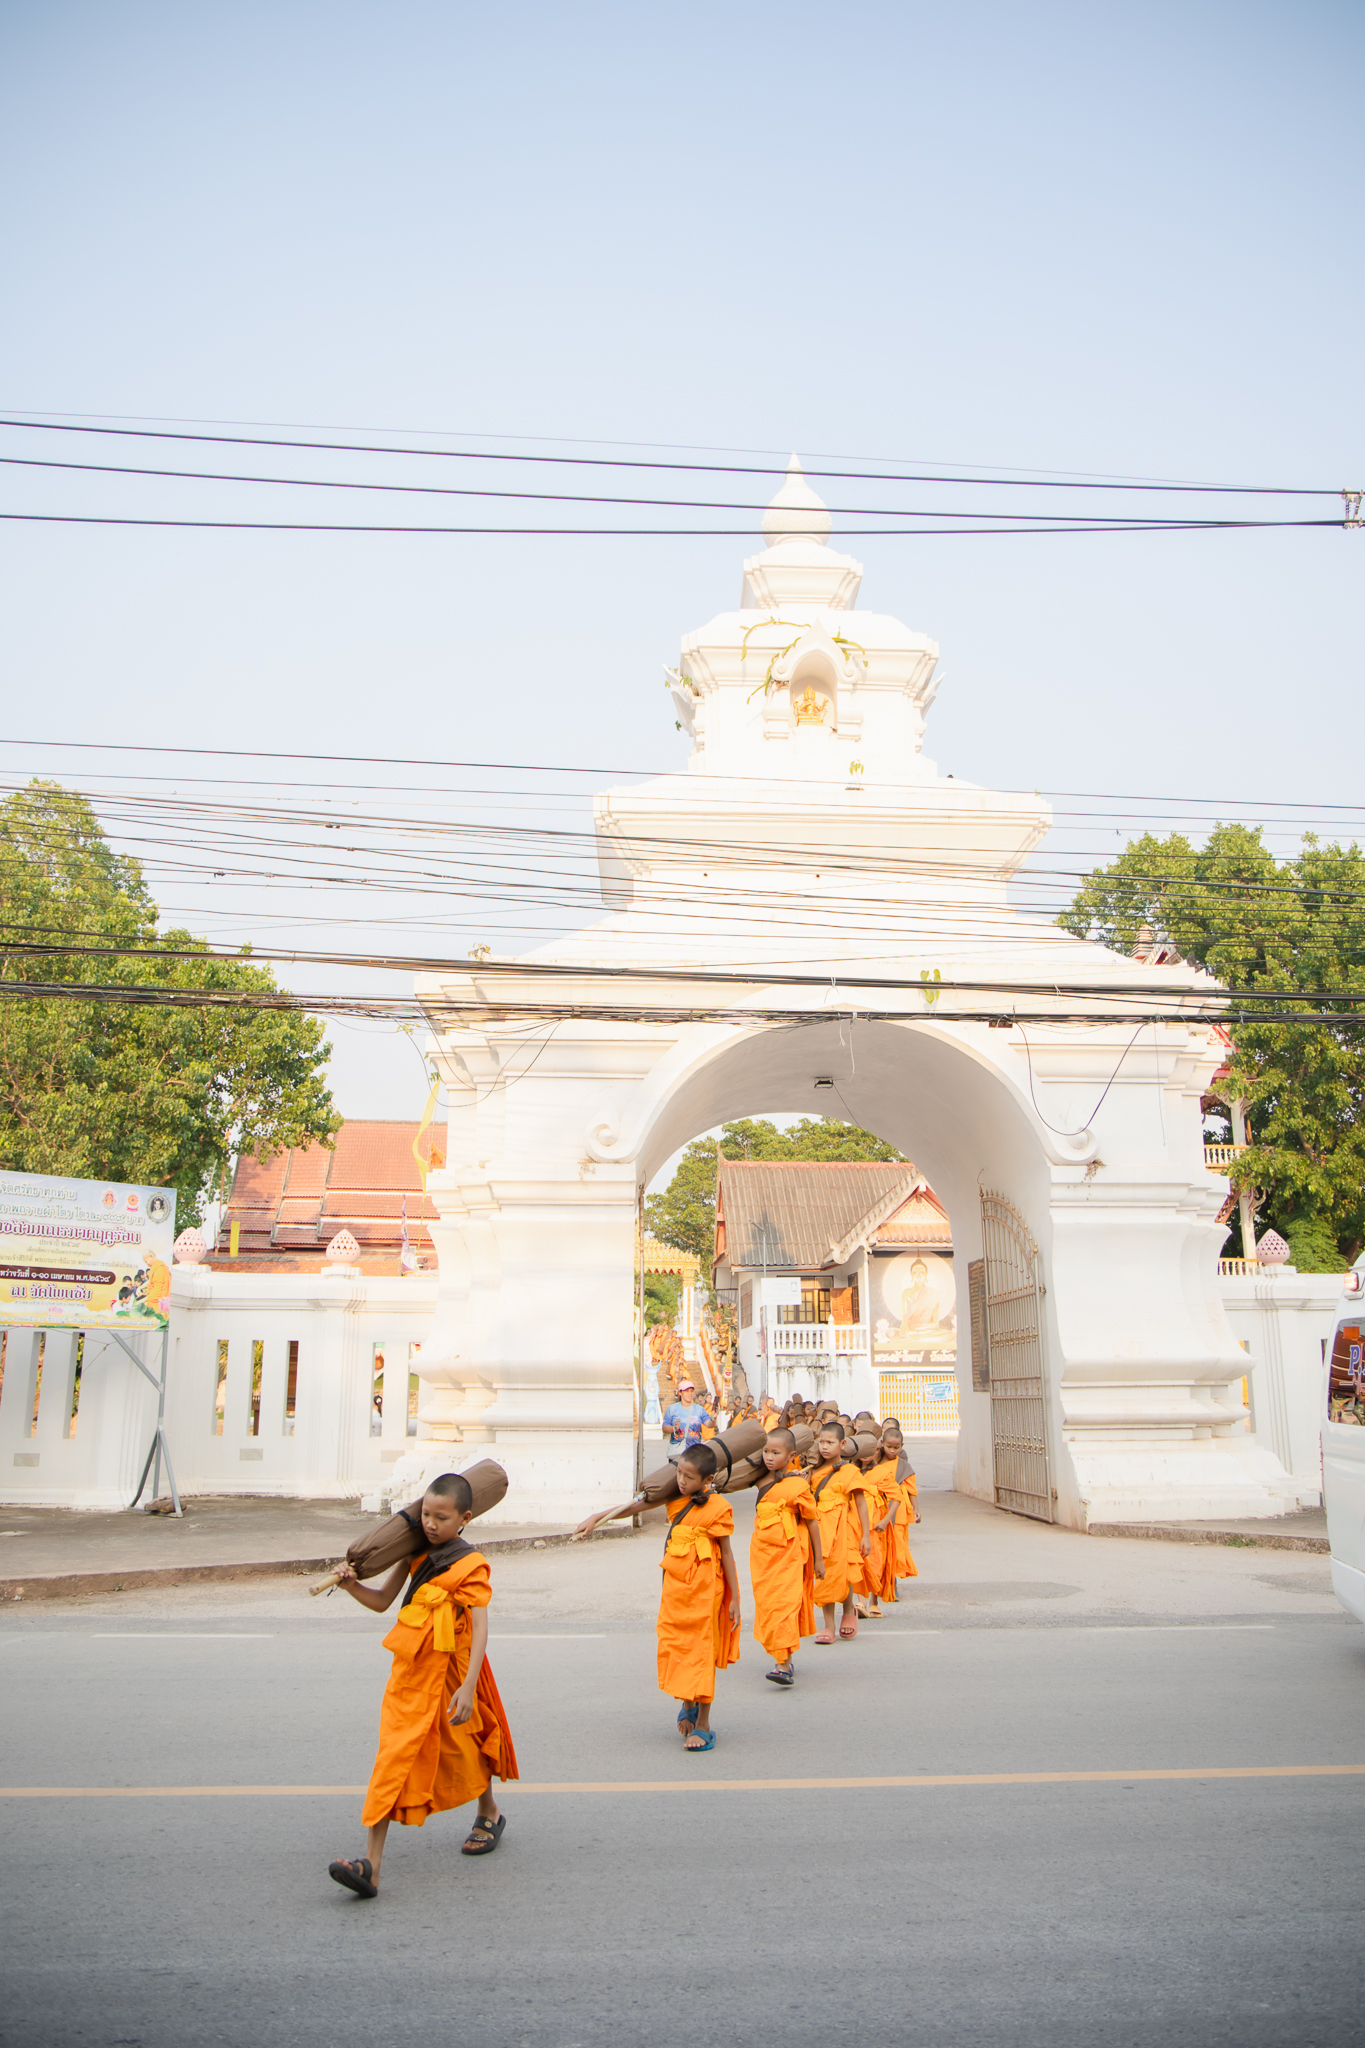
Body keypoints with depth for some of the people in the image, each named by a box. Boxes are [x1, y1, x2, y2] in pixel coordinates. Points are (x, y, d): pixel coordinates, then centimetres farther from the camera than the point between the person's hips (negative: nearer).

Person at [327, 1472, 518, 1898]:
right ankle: (371, 1864, -8)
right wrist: (352, 1586, -8)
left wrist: (468, 1687, -27)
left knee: (464, 1748, 16)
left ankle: (489, 1814, 45)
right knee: (393, 1758, -5)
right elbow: (382, 1601, 11)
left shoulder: (470, 1566, -14)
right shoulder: (416, 1554, 4)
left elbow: (480, 1629, -19)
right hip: (409, 1671, 4)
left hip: (450, 1672, -4)